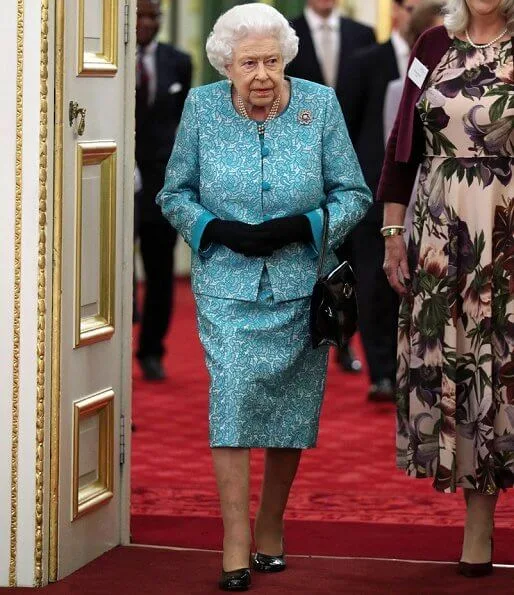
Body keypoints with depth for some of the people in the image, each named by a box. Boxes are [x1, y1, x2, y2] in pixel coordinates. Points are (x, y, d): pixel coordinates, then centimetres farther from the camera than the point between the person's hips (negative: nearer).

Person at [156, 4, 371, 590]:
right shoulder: (201, 108, -3)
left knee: (290, 409, 8)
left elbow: (354, 195, 1)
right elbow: (174, 194, 6)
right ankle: (235, 548, -10)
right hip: (227, 285, -1)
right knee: (232, 401, -13)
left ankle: (270, 529, 27)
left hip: (301, 285, 1)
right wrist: (219, 230, -12)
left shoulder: (319, 105, -4)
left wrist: (300, 227, -16)